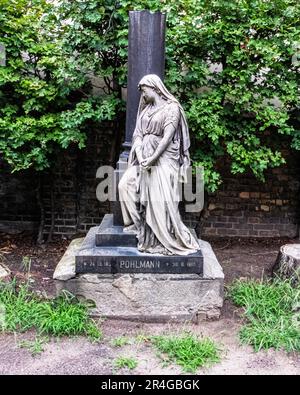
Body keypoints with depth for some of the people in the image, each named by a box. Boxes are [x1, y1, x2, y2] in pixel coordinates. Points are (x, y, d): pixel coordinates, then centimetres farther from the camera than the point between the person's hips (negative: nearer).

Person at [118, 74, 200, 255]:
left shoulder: (172, 108, -5)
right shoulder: (145, 109, 16)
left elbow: (167, 137, -14)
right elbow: (138, 134, 8)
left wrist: (152, 158, -19)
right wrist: (140, 155, -9)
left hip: (163, 158, -7)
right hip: (145, 157, 7)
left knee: (161, 199, -13)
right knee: (125, 185, -9)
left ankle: (170, 240, -2)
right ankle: (135, 222, 5)